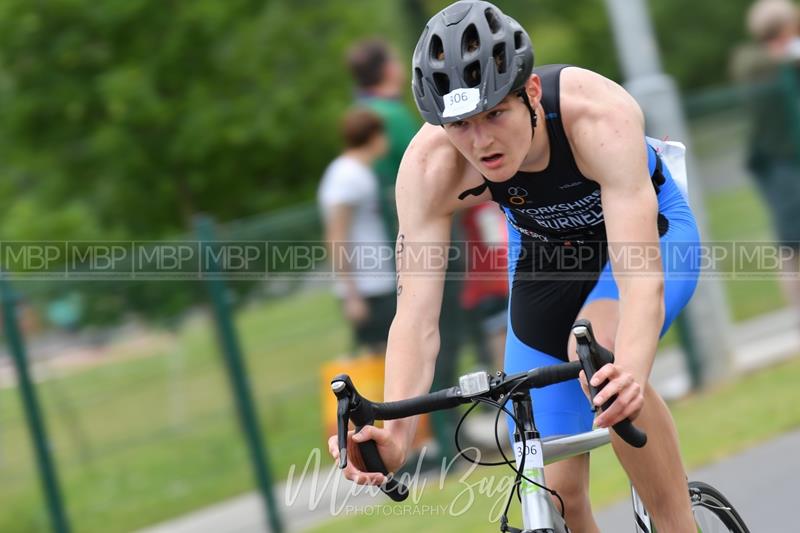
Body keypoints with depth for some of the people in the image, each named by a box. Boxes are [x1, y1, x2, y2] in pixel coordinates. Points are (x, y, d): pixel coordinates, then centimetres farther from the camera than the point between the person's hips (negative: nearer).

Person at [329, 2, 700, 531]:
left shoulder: (600, 116, -39)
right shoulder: (429, 168, -31)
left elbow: (642, 279, -47)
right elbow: (417, 318, -34)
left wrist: (630, 376, -66)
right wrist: (394, 431, -51)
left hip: (648, 228, -3)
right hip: (544, 254, 3)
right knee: (557, 488, -2)